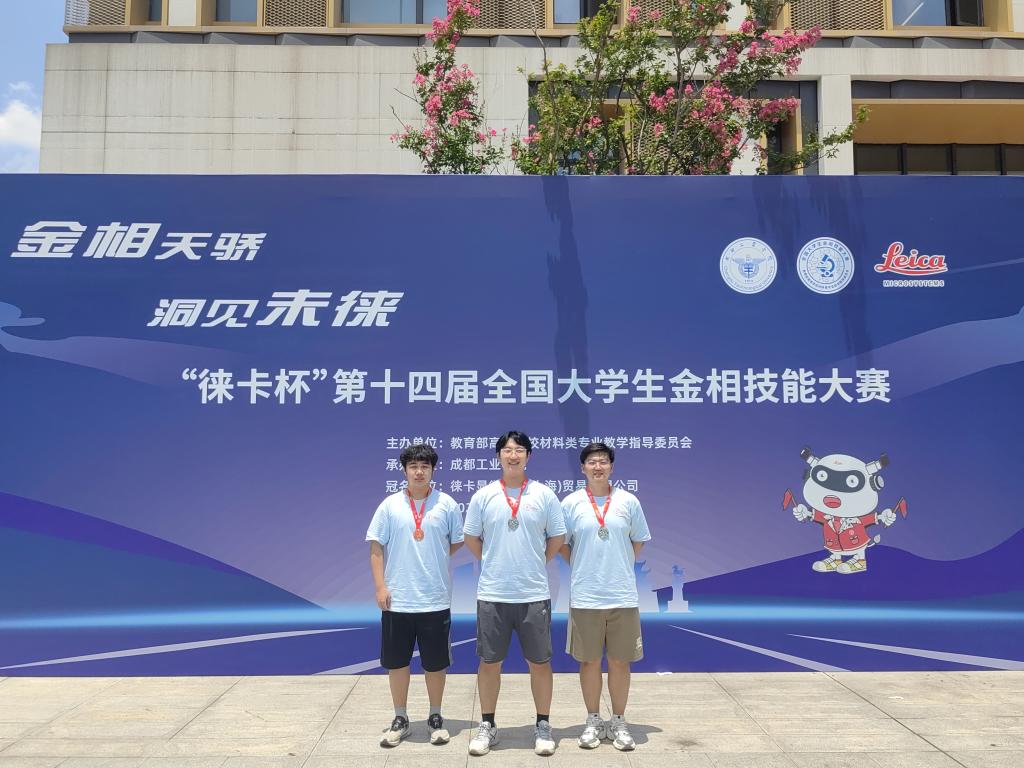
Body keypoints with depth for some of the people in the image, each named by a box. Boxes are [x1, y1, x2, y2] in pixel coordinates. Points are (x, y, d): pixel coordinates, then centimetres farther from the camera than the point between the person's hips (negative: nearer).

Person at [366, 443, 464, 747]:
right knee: (396, 662, 10)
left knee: (435, 663, 9)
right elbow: (376, 548, 1)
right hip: (396, 600, 1)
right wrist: (380, 586, -5)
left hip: (436, 600, 0)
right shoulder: (390, 505, 0)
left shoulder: (447, 504, -1)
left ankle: (436, 718, 27)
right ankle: (400, 719, 26)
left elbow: (457, 542, 10)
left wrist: (433, 561, 3)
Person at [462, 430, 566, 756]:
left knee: (539, 661, 7)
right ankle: (487, 725, 23)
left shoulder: (544, 495, -1)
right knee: (489, 661, 8)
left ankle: (543, 726, 22)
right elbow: (471, 538, 9)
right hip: (492, 594, 1)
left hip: (534, 594, 0)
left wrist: (534, 563, 8)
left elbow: (557, 538, 6)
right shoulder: (483, 496, 0)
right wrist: (495, 562, 8)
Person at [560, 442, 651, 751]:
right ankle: (593, 722, 23)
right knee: (590, 660, 8)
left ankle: (618, 723, 22)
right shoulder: (570, 503, -1)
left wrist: (621, 567, 7)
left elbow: (638, 541, 12)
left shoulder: (628, 501, 1)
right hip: (584, 597, -1)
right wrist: (581, 567, 3)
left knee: (620, 661, 7)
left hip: (623, 597, 1)